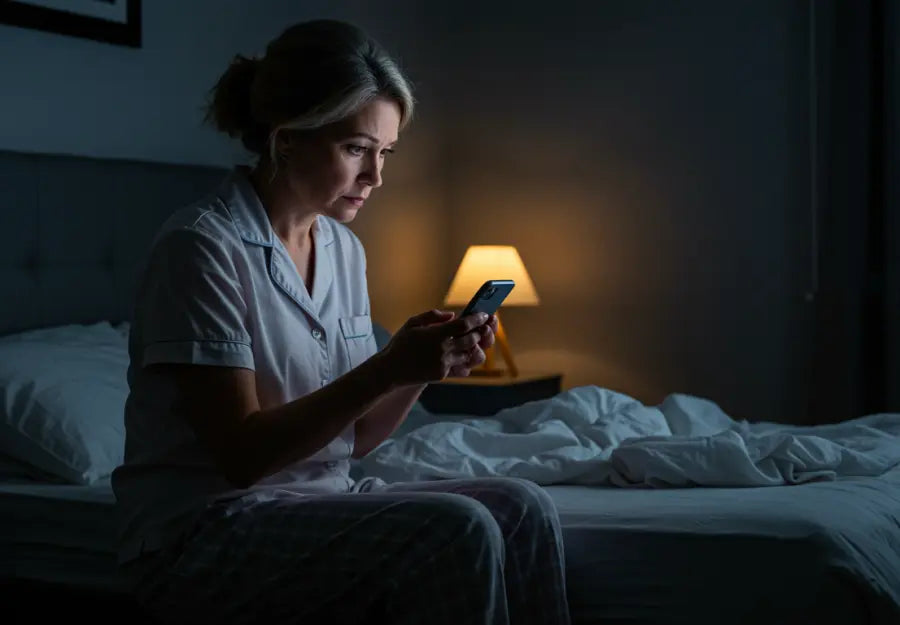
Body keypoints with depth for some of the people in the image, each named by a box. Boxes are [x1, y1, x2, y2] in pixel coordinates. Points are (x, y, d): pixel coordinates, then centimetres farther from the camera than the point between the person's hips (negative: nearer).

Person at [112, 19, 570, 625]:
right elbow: (241, 453, -18)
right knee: (456, 531, -26)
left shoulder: (344, 249, 9)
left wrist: (424, 366, -9)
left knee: (522, 509, -15)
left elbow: (354, 436, 10)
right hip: (205, 533, -7)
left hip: (323, 502, 7)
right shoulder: (201, 246, -14)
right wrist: (388, 369, -24)